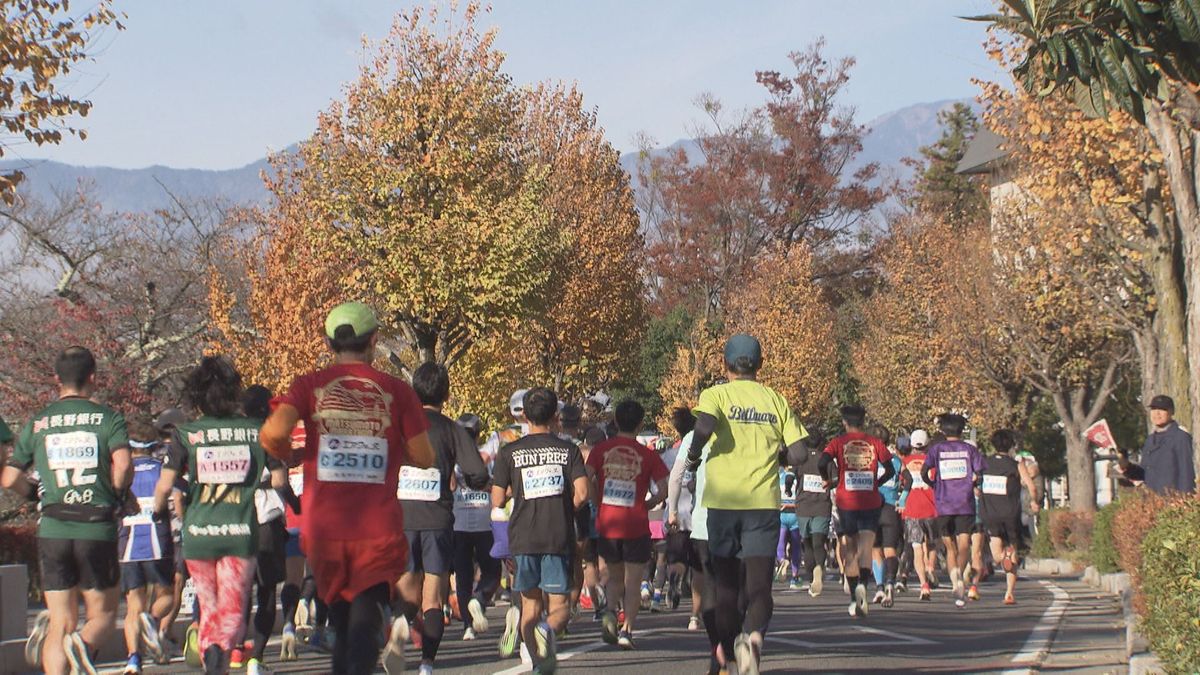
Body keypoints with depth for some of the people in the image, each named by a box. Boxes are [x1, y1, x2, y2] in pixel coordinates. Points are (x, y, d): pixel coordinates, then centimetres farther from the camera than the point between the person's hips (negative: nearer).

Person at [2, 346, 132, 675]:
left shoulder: (37, 422, 8)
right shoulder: (108, 417, 1)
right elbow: (123, 465, -16)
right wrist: (116, 494, 4)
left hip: (53, 528, 2)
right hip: (98, 528, -2)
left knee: (61, 624, 7)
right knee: (103, 615, 11)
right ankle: (84, 645, -22)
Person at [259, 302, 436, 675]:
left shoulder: (309, 385, 3)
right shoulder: (396, 391, 3)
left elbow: (273, 433, -13)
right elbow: (423, 458, 5)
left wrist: (288, 456, 9)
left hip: (324, 528, 2)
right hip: (379, 528, -2)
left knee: (341, 619, 20)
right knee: (366, 619, -8)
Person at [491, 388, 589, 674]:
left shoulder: (509, 452, 4)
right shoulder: (568, 450, 4)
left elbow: (497, 501, 2)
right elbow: (582, 494, -7)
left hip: (522, 536, 1)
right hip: (559, 537, -1)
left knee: (530, 604, 14)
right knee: (559, 605, 1)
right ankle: (549, 629, -32)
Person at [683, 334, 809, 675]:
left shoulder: (716, 394, 2)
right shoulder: (776, 400, 9)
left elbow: (705, 425, -20)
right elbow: (799, 454, 3)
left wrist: (693, 456, -3)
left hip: (723, 501, -1)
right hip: (764, 503, 1)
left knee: (726, 583, 14)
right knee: (759, 586, -4)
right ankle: (755, 633, -32)